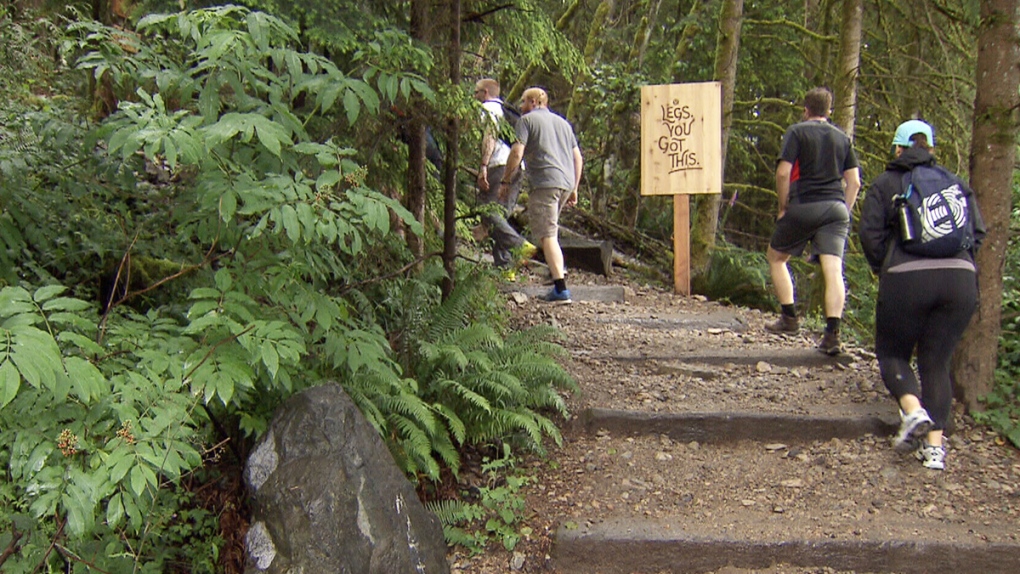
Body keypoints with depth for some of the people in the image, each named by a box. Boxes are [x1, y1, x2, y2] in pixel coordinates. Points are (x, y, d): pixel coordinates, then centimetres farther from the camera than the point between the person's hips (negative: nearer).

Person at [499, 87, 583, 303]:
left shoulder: (527, 119, 5)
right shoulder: (563, 123, 25)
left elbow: (517, 152, -7)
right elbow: (578, 157, 23)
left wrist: (505, 181, 0)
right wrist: (574, 189, 26)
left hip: (545, 182, -7)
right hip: (566, 183, 7)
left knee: (547, 234, -10)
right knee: (551, 231, 22)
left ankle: (561, 288, -18)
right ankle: (558, 270, 19)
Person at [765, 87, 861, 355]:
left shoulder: (797, 131, 1)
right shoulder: (842, 137, 16)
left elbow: (783, 172, -9)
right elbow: (854, 182, 12)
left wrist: (783, 207, 0)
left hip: (804, 205, -4)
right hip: (836, 208, 4)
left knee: (776, 257, 16)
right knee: (834, 270, -5)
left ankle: (789, 317, 14)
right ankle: (832, 333, -15)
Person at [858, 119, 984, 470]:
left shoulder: (885, 184, 9)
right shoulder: (957, 184, 17)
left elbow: (870, 233, 0)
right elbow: (978, 232, 11)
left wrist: (882, 270, 14)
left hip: (906, 278, -3)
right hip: (961, 278, 3)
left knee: (892, 353, 13)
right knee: (937, 362, 11)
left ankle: (913, 410, -14)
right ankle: (935, 446, 4)